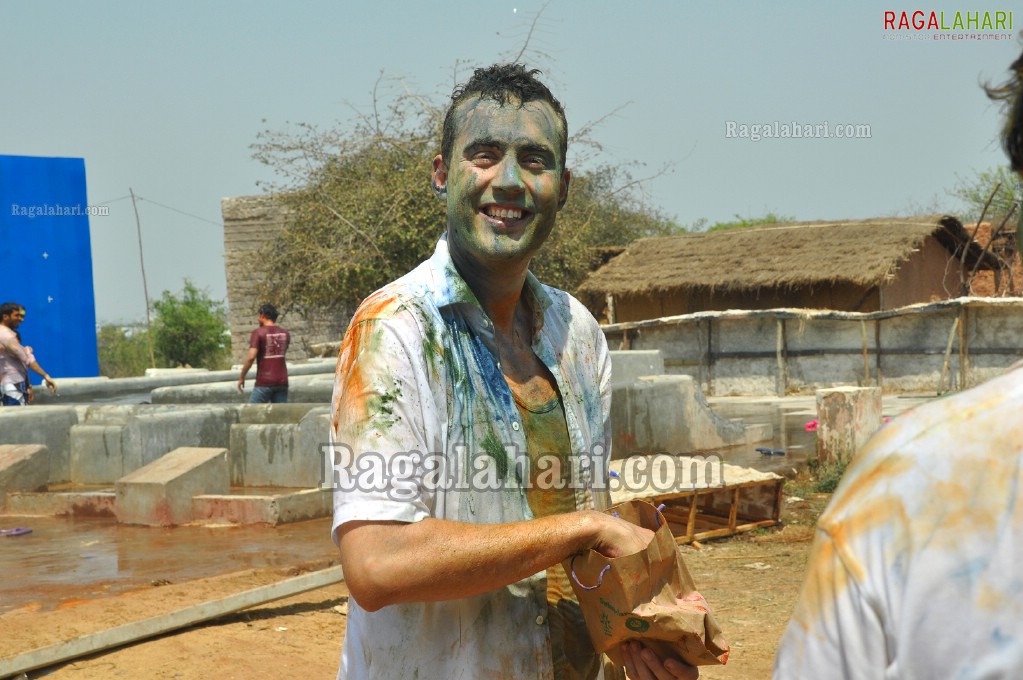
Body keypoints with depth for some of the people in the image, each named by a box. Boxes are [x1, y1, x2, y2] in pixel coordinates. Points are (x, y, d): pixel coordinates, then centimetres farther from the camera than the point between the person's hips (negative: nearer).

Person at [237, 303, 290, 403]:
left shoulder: (258, 333, -7)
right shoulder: (285, 334, 9)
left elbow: (251, 357, -16)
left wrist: (241, 377, -7)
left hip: (264, 382, -5)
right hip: (282, 381, 5)